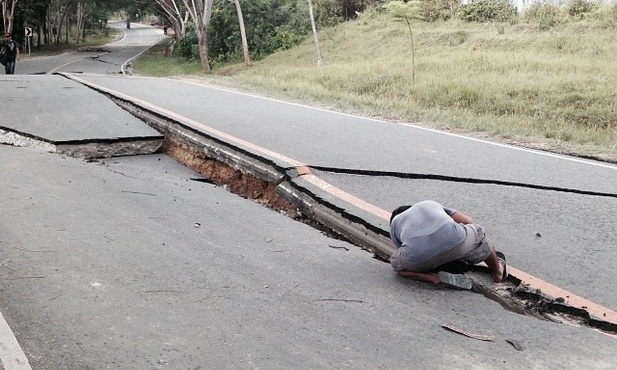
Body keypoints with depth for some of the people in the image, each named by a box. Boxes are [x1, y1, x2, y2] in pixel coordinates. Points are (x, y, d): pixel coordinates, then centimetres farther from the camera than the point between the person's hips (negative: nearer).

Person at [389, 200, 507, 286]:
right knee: (477, 232, 34)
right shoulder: (431, 204, 38)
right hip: (455, 242, 1)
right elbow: (467, 221, 33)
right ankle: (497, 271, 49)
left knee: (396, 262, 32)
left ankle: (435, 278, 8)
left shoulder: (395, 222, 34)